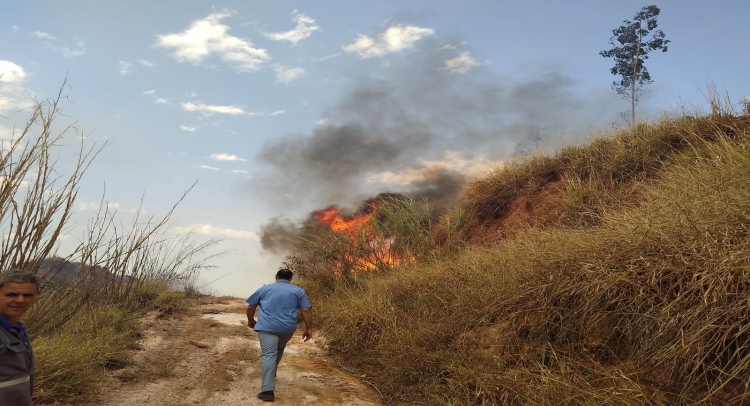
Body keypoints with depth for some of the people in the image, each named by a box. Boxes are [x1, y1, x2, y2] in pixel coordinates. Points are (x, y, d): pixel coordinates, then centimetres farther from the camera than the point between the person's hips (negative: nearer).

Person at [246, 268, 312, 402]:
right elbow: (306, 311, 3)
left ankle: (267, 391, -18)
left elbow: (250, 307, 17)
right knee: (278, 350, 27)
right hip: (288, 328, 2)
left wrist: (250, 320, 32)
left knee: (268, 355, -9)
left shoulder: (264, 289, 13)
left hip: (267, 327, -2)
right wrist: (309, 329, 8)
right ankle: (271, 373, 40)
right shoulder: (298, 291, 10)